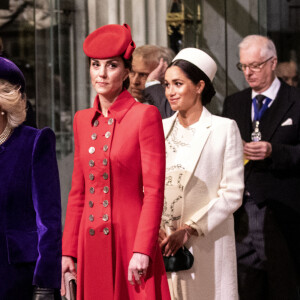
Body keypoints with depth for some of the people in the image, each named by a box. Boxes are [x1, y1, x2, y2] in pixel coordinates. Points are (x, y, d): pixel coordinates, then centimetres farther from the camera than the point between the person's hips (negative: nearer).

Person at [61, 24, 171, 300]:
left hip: (130, 237, -5)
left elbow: (154, 191, -9)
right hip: (92, 242, 5)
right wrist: (68, 251, 10)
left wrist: (142, 250, -16)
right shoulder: (82, 120, 12)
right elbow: (78, 192, 14)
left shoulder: (145, 115, -5)